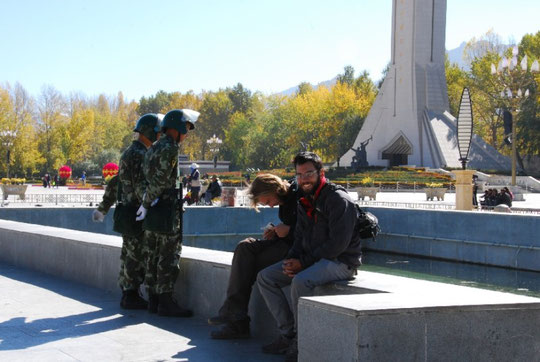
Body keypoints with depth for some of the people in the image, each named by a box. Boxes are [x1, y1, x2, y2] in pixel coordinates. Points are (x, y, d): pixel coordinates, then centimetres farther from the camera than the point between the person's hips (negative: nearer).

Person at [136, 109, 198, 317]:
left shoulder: (153, 149, 18)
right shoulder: (170, 148, -12)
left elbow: (149, 178, 16)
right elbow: (160, 180, -18)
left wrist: (147, 204, 12)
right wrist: (146, 204, -9)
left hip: (152, 212, 9)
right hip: (166, 209, -9)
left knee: (154, 255, 11)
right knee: (169, 257, -6)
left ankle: (153, 300, 15)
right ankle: (165, 302, -5)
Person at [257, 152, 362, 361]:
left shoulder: (338, 199, -15)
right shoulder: (305, 202, 13)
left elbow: (338, 243, -21)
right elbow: (300, 237, 18)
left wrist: (304, 262, -19)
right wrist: (291, 260, -4)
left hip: (341, 262, -9)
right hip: (314, 259, 9)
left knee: (301, 281, -35)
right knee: (265, 277, 0)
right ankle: (288, 335, -3)